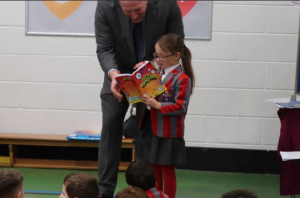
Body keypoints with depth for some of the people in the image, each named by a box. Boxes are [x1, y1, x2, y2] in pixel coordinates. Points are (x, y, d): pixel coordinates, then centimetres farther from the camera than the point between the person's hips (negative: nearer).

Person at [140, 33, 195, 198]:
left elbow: (181, 107, -20)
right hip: (154, 131, 7)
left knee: (167, 170, 3)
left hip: (170, 134, -7)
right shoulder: (159, 73, 8)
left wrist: (157, 105, -23)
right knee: (154, 169, 14)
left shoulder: (182, 79, -16)